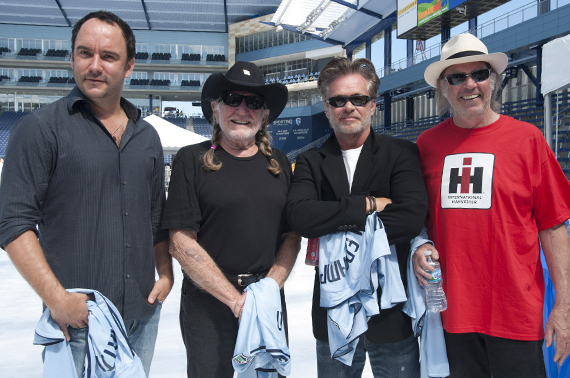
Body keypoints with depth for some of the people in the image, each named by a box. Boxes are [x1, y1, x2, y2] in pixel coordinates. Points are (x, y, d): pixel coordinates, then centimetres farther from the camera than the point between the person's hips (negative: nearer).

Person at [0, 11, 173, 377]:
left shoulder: (147, 136, 10)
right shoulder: (40, 128, -6)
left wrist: (166, 275, 6)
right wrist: (58, 300, -17)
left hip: (143, 313, 5)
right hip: (78, 319, -5)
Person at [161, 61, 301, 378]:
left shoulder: (279, 164, 7)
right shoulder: (192, 160, -5)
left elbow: (292, 237, 6)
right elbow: (183, 244, -9)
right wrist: (235, 299, -14)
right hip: (208, 303, -3)